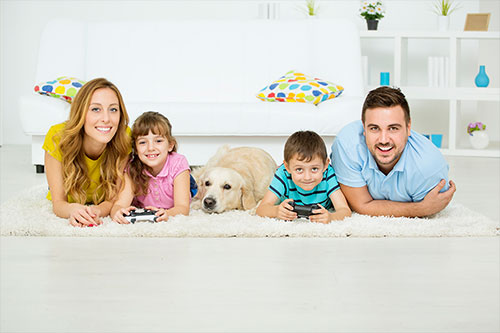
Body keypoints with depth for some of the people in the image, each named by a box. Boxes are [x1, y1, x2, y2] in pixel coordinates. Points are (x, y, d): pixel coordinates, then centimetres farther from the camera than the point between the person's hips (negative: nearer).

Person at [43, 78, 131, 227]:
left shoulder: (124, 139, -30)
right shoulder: (58, 137, -32)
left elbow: (112, 199, -23)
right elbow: (58, 202, -28)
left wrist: (96, 211, -48)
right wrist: (72, 209, -53)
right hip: (69, 203, -1)